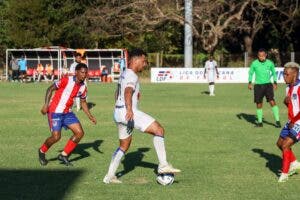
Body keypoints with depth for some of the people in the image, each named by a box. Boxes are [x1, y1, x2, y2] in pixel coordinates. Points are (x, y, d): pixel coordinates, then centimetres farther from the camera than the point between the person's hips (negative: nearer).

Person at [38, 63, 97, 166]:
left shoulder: (83, 87, 3)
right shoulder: (67, 80, -16)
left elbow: (83, 102, 18)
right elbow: (50, 89, -12)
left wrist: (90, 116, 10)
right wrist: (46, 105, -20)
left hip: (67, 112, 7)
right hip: (55, 111, -7)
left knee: (80, 133, -3)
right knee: (56, 137, -14)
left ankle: (64, 155, 10)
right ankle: (42, 151, 16)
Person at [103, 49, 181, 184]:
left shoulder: (124, 74, 19)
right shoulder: (132, 76, -12)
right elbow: (128, 92, -31)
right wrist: (129, 109, -46)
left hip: (118, 113, 10)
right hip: (128, 112, -10)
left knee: (124, 145, 20)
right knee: (159, 130, -11)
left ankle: (109, 176, 18)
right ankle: (163, 165, -16)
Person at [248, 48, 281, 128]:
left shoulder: (270, 63, -2)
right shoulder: (254, 63, -3)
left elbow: (274, 73, 13)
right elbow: (251, 73, 9)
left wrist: (275, 83, 5)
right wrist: (250, 83, -2)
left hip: (268, 84, -1)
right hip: (258, 85, 1)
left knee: (272, 102, -14)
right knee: (259, 104, 4)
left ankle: (277, 121, -11)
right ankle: (260, 122, 17)